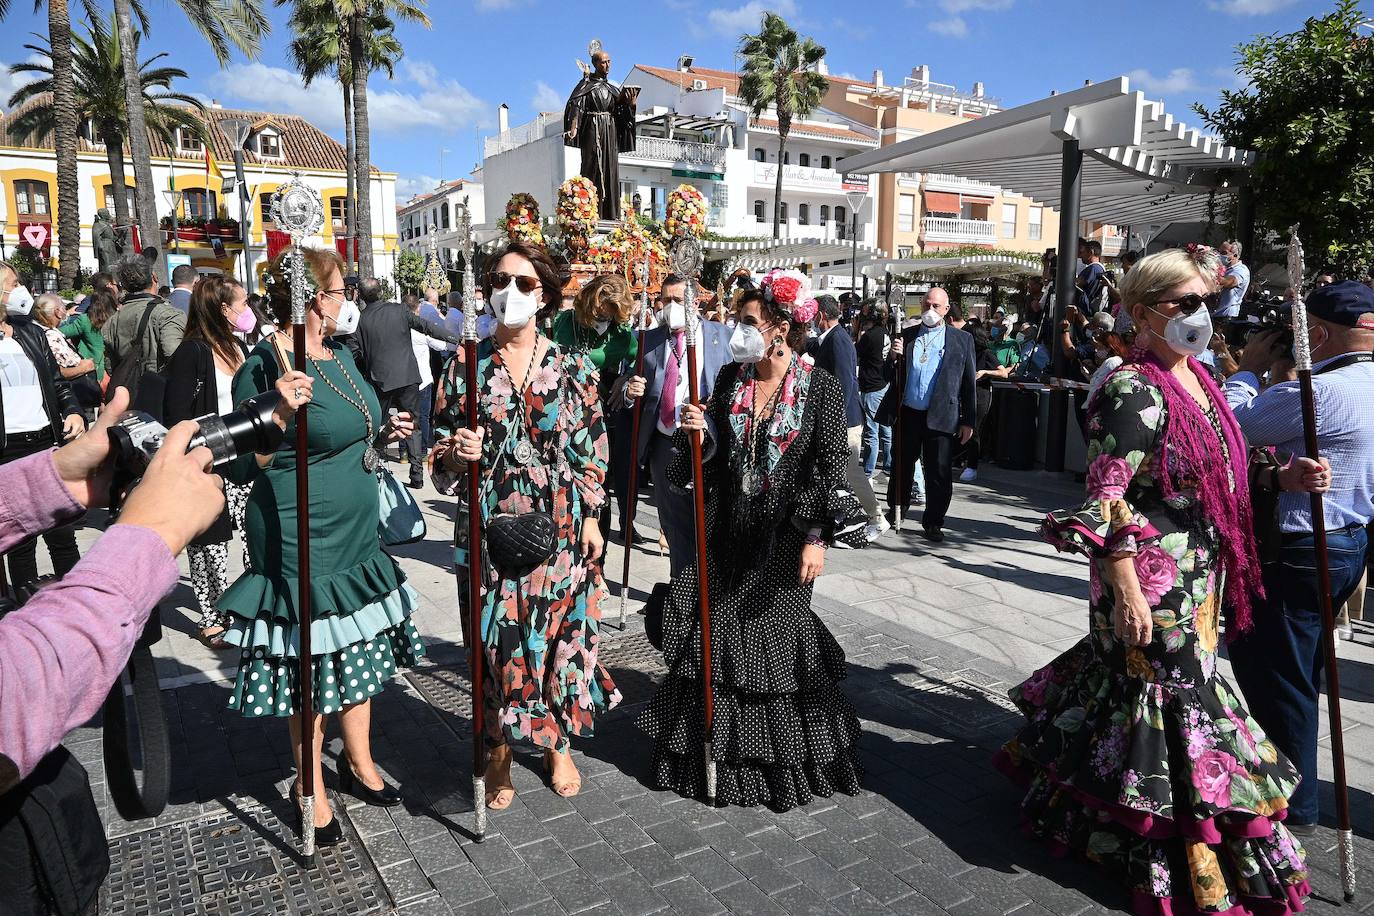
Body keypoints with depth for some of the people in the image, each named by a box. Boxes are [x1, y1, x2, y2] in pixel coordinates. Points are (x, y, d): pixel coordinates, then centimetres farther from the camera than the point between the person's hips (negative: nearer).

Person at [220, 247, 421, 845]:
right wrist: (279, 413, -33)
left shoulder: (340, 353, 8)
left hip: (356, 533, 8)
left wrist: (382, 434, 5)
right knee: (310, 665, 7)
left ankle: (359, 763, 39)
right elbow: (240, 468, -20)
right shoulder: (266, 367, -19)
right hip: (301, 542, -8)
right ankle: (311, 789, 28)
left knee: (360, 649, 19)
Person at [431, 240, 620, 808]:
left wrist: (591, 520, 2)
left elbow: (592, 452, 4)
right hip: (491, 525, 0)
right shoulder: (466, 365, 0)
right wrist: (457, 453, -18)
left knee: (560, 631, 9)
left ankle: (559, 745, 33)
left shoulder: (573, 368, -1)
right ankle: (499, 754, 28)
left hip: (560, 526, 0)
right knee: (496, 637, 6)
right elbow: (443, 453, 4)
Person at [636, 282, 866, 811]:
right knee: (717, 632, 8)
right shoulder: (729, 379, 5)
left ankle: (790, 758, 27)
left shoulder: (819, 387, -8)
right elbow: (714, 454, 9)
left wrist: (817, 537, -14)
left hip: (785, 533, -4)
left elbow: (831, 466, -9)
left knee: (778, 633, 5)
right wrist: (698, 432, -12)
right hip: (729, 529, 4)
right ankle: (723, 747, 29)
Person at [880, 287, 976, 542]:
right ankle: (897, 510, 34)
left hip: (941, 418, -2)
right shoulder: (906, 336, 8)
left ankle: (933, 523, 16)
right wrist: (894, 357, -12)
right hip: (908, 414, 2)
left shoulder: (962, 339, 3)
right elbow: (890, 377, 9)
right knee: (902, 467, 15)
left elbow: (969, 383, 3)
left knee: (939, 473, 1)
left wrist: (968, 421, -1)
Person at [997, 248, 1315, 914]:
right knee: (1170, 691, 2)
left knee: (1130, 677, 20)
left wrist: (1280, 477, 5)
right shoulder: (1134, 390, -19)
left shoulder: (1198, 378, 9)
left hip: (1201, 578, 9)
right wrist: (1125, 591, -23)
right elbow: (1106, 498, -21)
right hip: (1153, 581, -8)